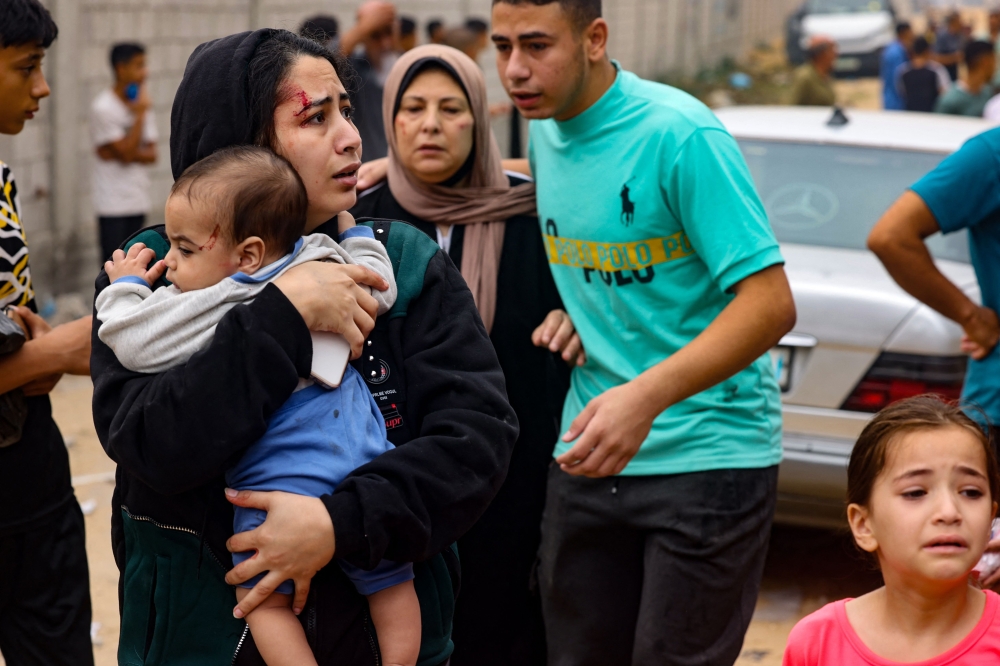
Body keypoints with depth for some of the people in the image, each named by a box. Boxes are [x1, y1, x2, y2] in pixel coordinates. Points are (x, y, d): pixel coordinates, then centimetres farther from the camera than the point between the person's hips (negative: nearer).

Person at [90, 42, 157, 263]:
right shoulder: (103, 108, -12)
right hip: (113, 202, -6)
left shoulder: (140, 102, 8)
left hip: (138, 199, 6)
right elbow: (127, 151, -17)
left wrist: (124, 153, -14)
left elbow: (152, 154, 4)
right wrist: (141, 113, -15)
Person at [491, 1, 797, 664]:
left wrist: (647, 396, -31)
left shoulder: (680, 133, -16)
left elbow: (771, 303, -21)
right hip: (592, 453, 7)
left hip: (709, 454, -7)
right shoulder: (544, 130, 6)